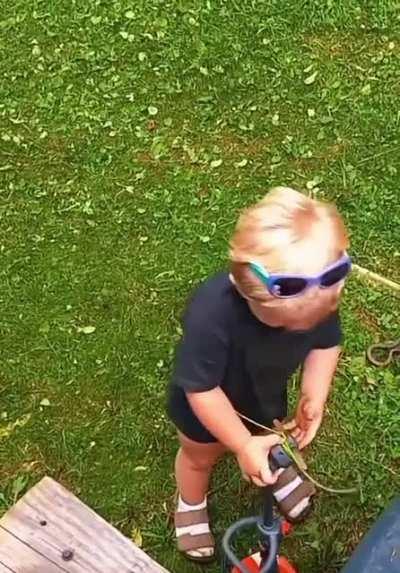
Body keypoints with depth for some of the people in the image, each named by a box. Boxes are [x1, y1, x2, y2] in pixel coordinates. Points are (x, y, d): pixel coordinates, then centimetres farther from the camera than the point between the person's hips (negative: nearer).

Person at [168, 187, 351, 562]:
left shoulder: (318, 296, -32)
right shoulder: (211, 314, -49)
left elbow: (326, 343, -10)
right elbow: (201, 389, -35)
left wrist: (314, 397, -20)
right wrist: (244, 446, -30)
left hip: (267, 396, 3)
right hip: (206, 408, -3)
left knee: (270, 443, 34)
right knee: (201, 457, 28)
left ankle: (277, 472, 69)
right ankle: (191, 503, 61)